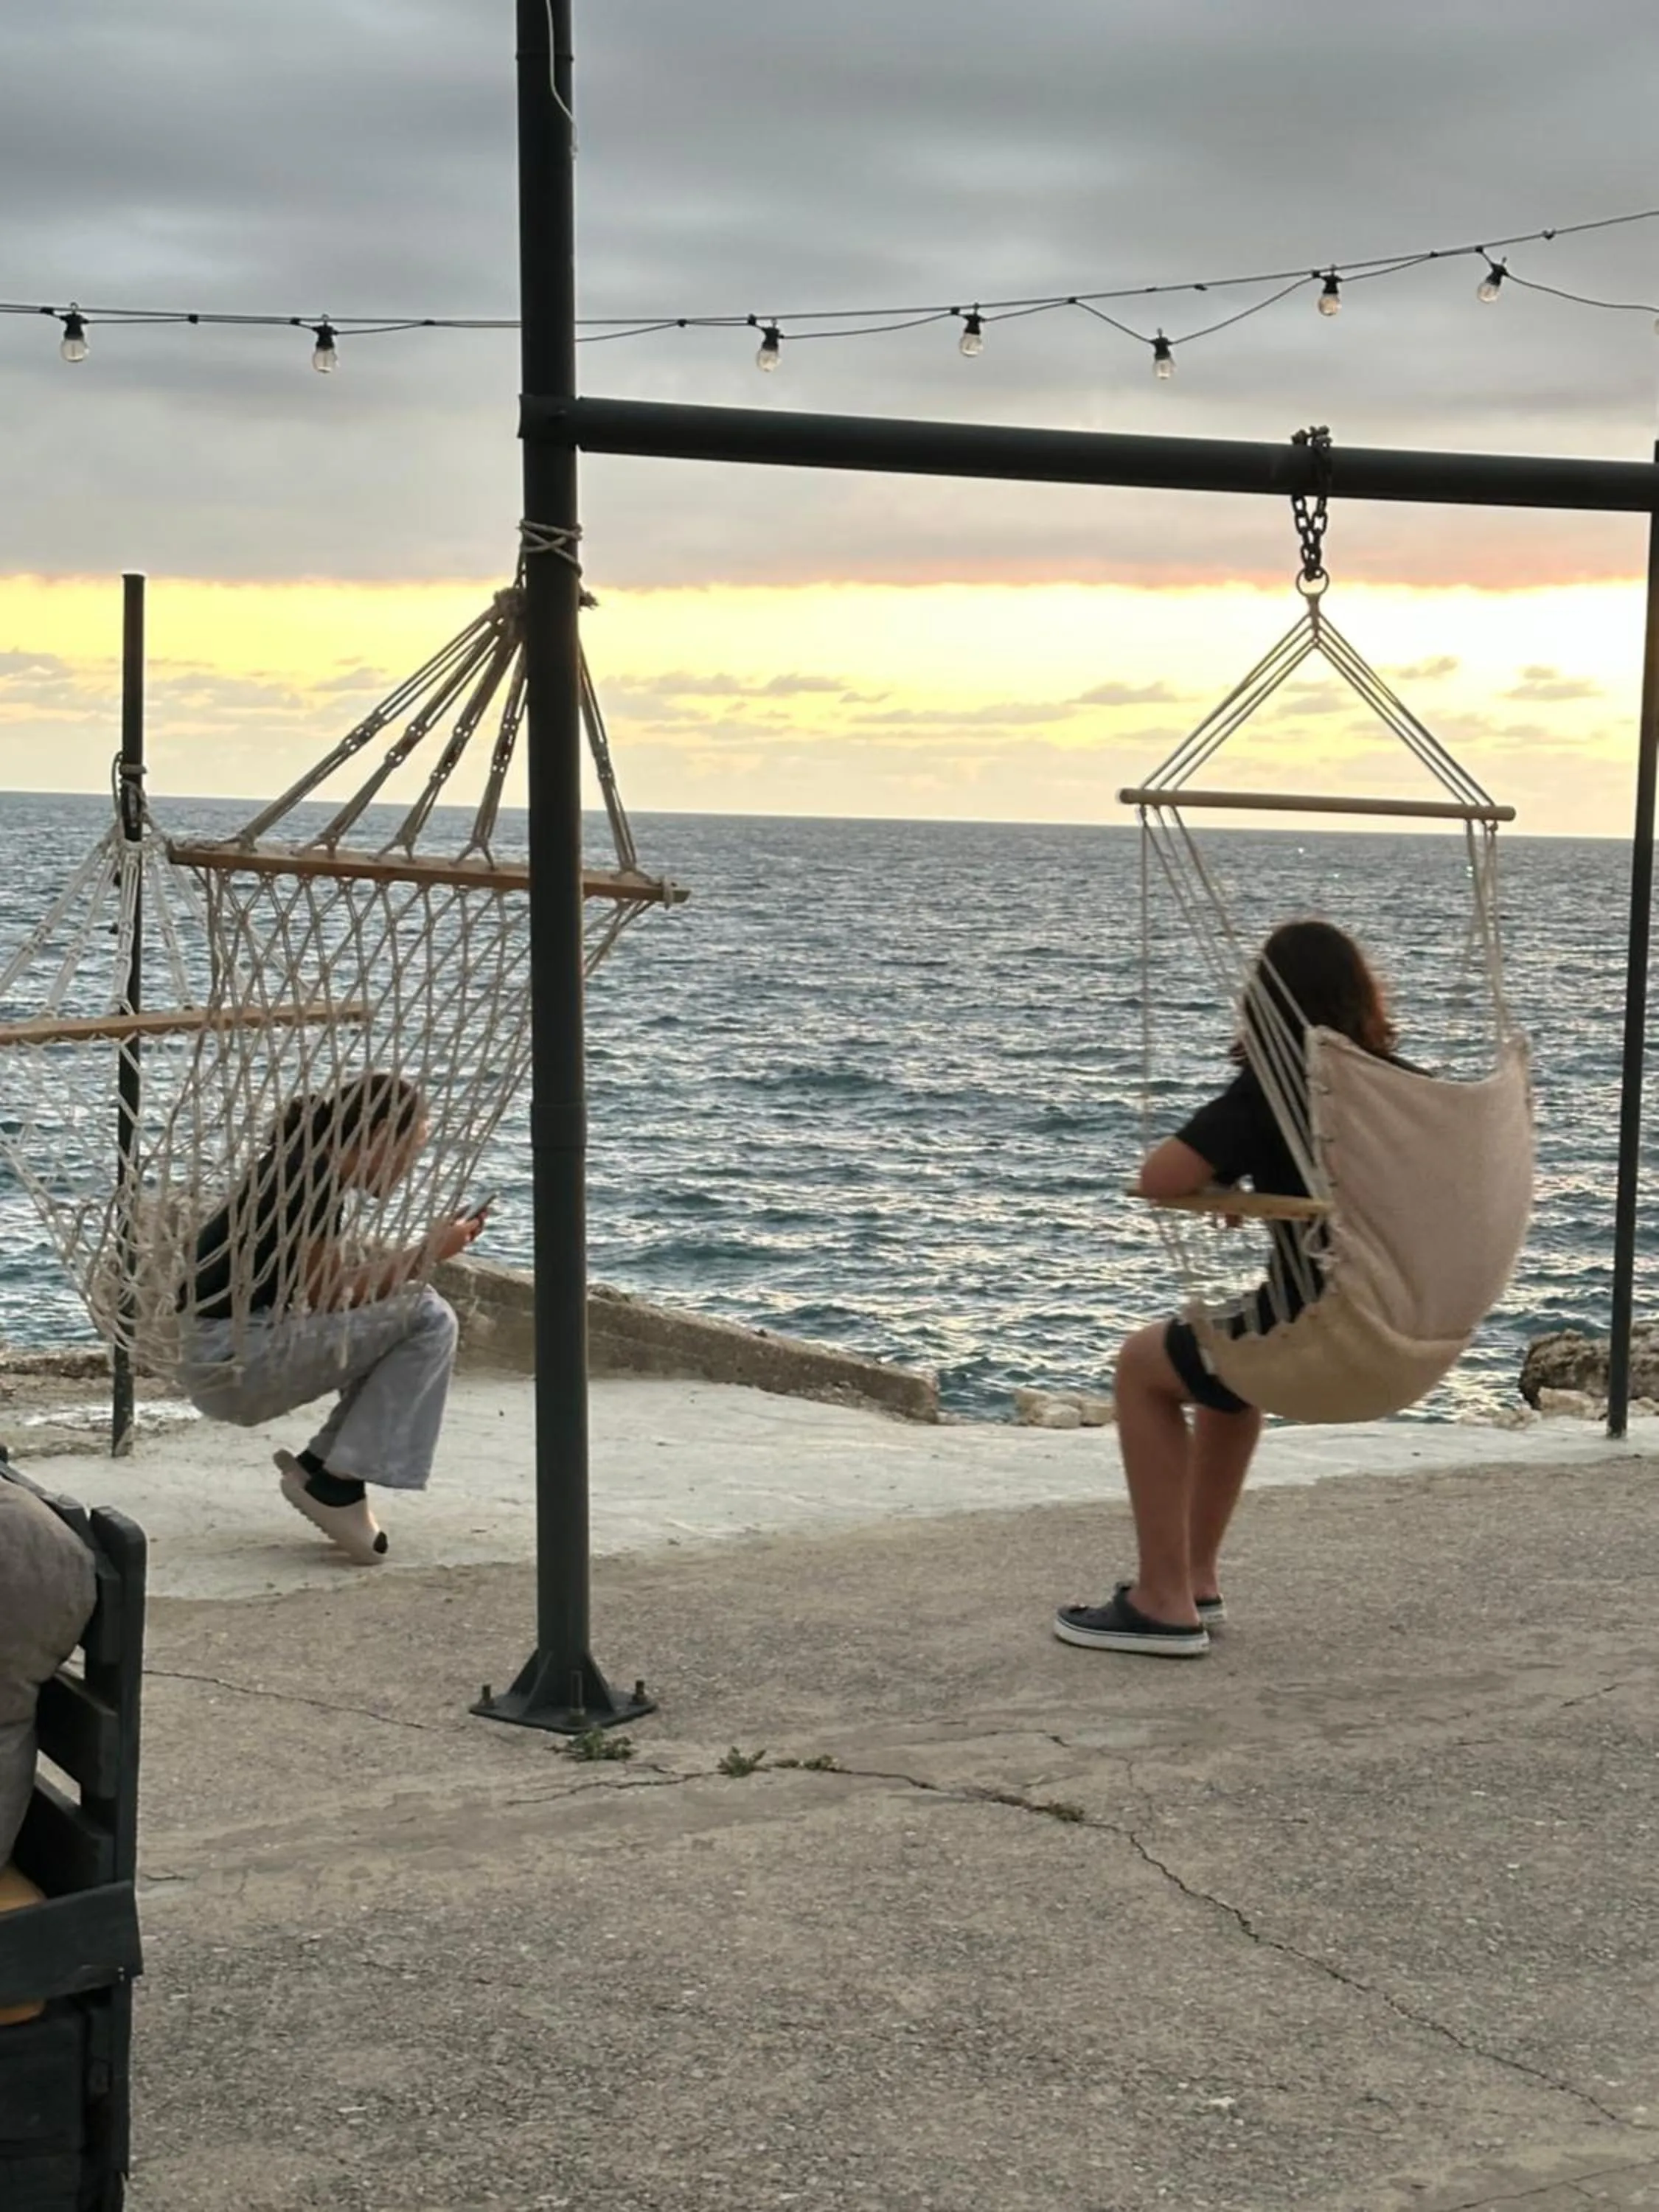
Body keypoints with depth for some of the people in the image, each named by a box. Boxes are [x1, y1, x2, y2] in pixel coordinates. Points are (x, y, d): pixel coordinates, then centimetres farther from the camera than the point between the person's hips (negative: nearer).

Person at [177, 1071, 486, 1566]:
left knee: (403, 1320, 17)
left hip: (236, 1352, 10)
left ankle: (317, 1465, 10)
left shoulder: (303, 1167, 16)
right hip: (230, 1362, -10)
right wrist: (425, 1255, -7)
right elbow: (329, 1295, -14)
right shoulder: (311, 1176, -14)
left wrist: (422, 1254, 10)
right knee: (428, 1318, -12)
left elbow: (334, 1281, 17)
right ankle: (336, 1484, -10)